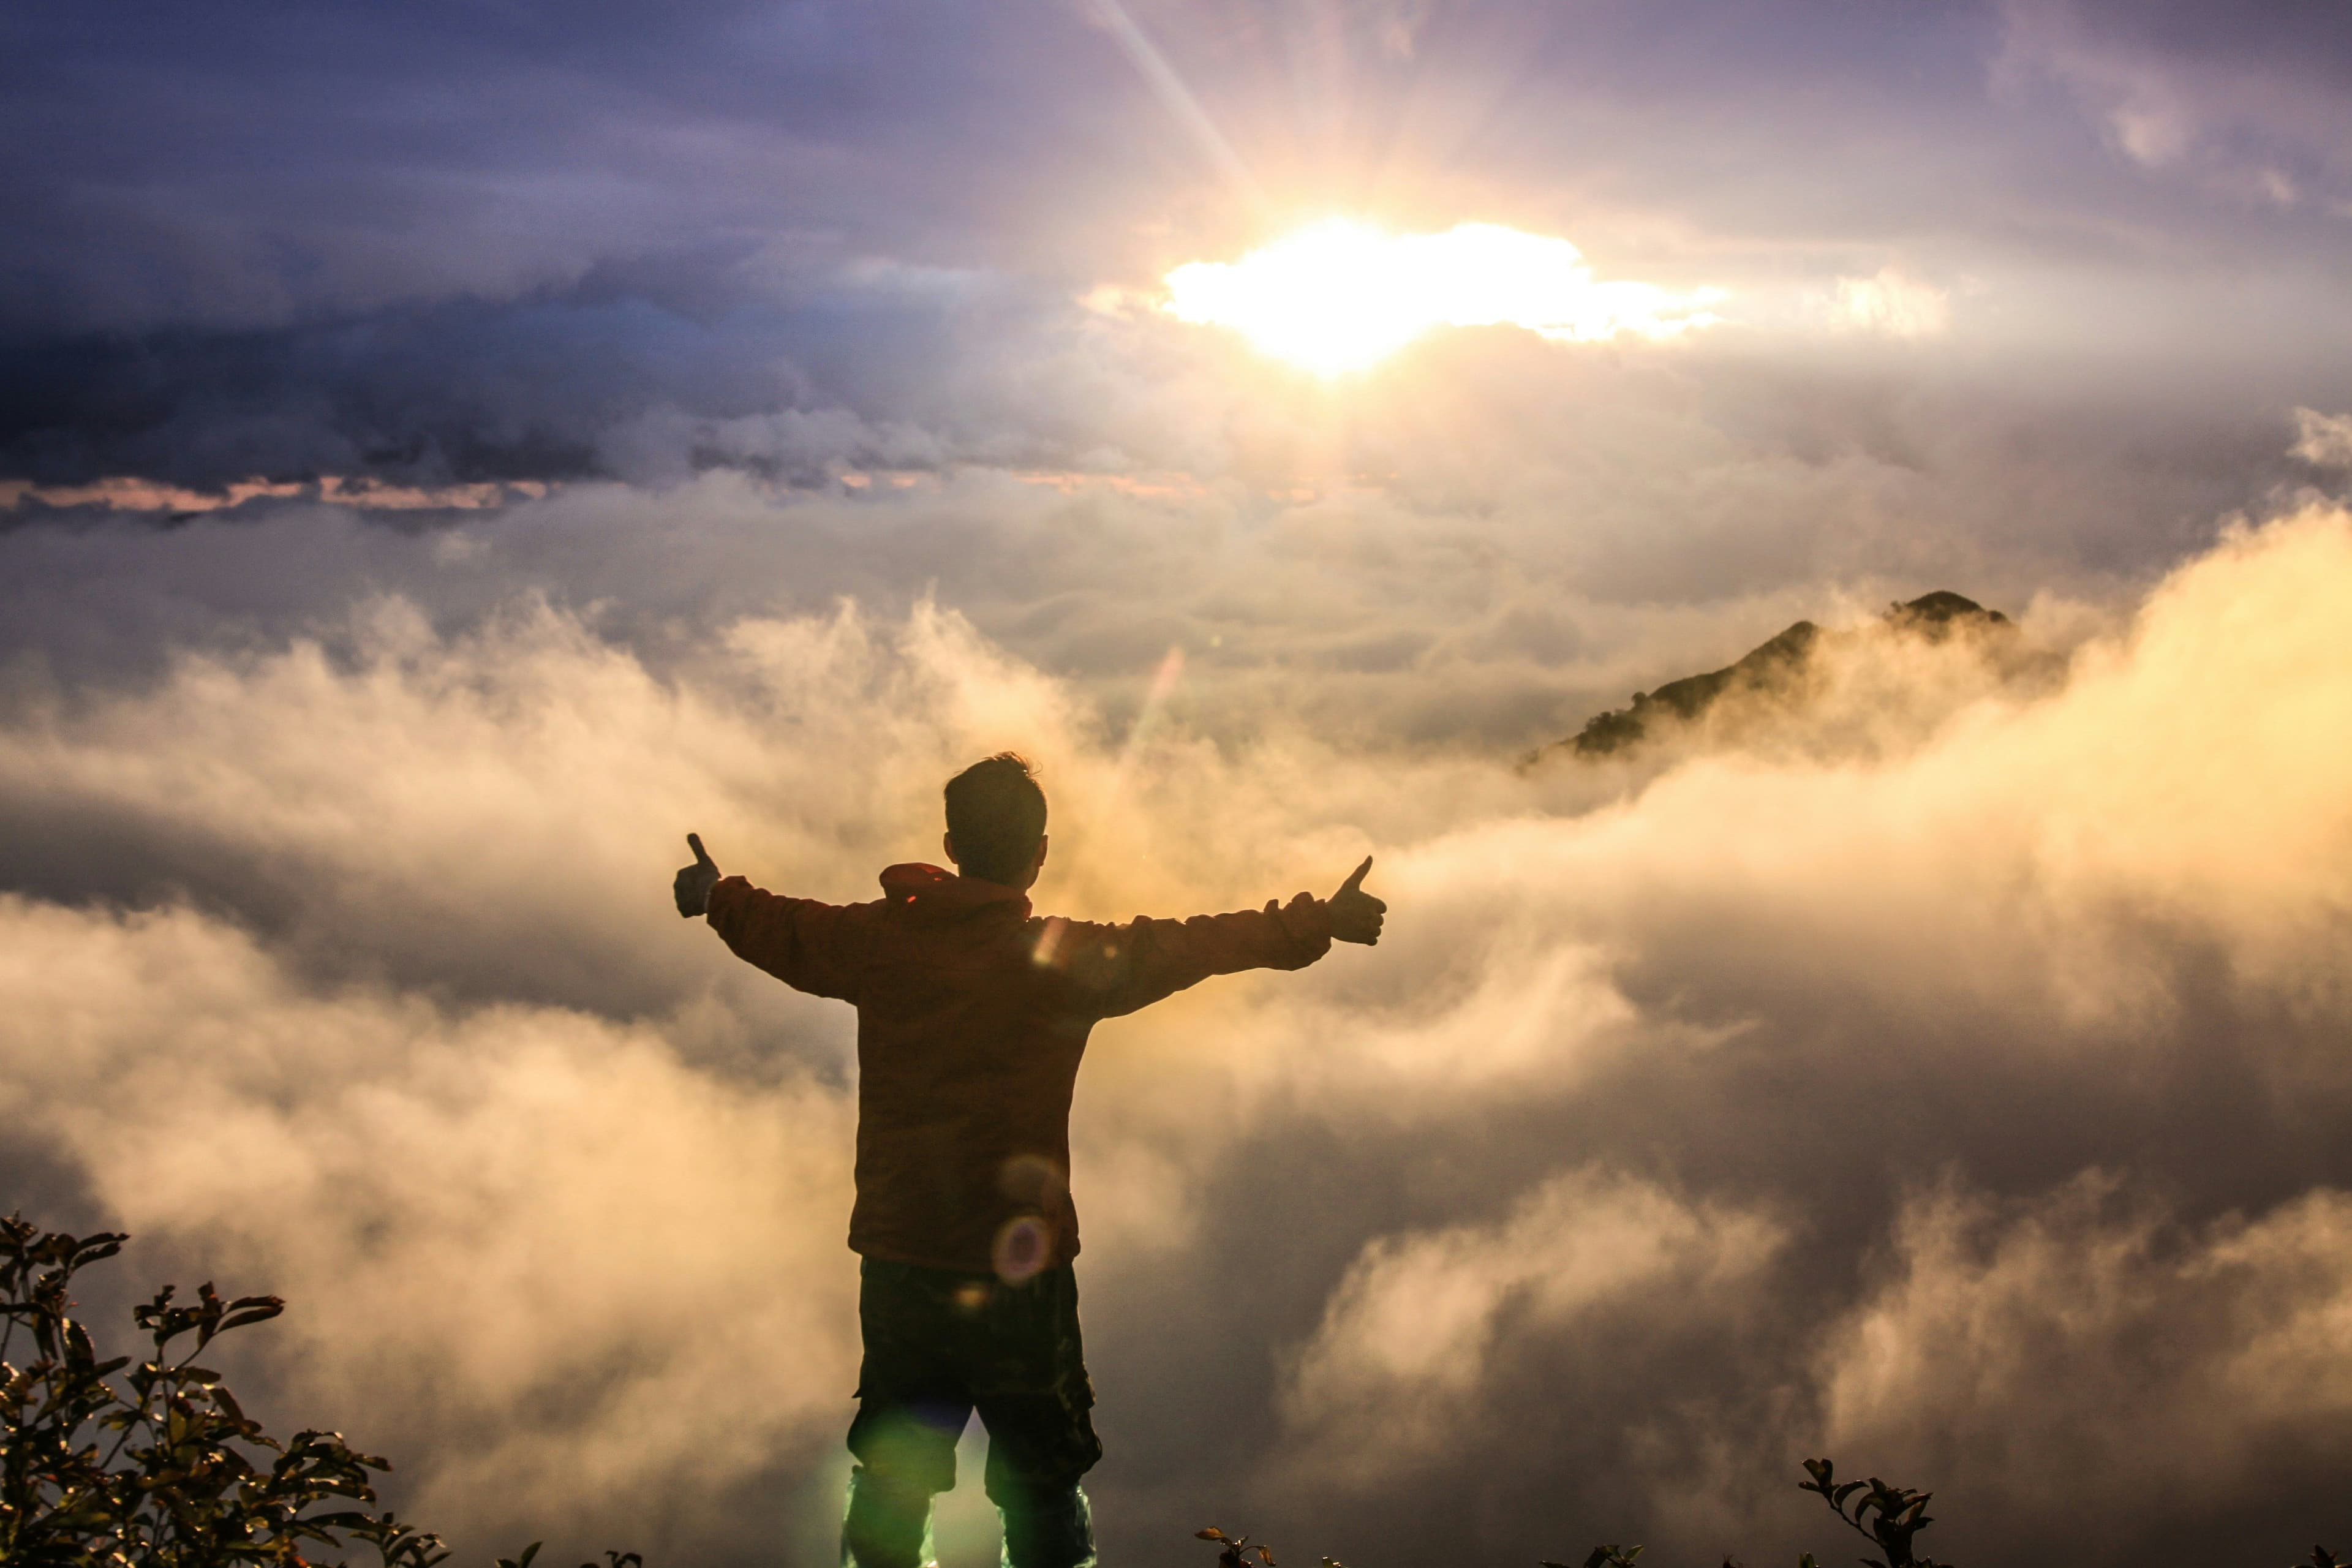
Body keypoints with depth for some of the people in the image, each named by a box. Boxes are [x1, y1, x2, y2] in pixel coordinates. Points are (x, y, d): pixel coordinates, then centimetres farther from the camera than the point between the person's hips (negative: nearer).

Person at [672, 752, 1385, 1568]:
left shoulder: (879, 941, -1)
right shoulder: (1066, 958, -12)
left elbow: (780, 930, 17)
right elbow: (1200, 945, -5)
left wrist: (717, 897, 39)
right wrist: (1316, 923, 8)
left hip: (896, 1268, 4)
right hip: (1018, 1281, -4)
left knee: (889, 1490, 16)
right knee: (1042, 1492, 8)